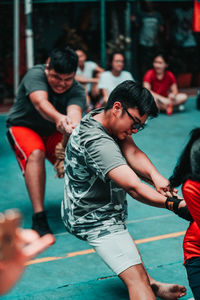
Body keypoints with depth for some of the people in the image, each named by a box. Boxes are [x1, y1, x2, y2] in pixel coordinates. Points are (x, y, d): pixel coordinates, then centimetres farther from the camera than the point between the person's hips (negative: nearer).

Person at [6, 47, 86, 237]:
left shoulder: (76, 91, -20)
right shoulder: (36, 74, -27)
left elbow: (74, 112, -42)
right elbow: (40, 102, -47)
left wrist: (72, 125, -68)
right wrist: (58, 118, -70)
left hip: (54, 132, 3)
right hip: (22, 126, -3)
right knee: (35, 154, -35)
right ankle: (39, 218, -37)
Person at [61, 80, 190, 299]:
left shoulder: (99, 118, 1)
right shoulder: (96, 142, -31)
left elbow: (132, 153, -12)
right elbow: (133, 186, -40)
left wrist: (154, 175, -31)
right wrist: (174, 204, -49)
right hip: (97, 222, -11)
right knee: (136, 277, -19)